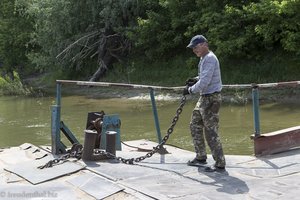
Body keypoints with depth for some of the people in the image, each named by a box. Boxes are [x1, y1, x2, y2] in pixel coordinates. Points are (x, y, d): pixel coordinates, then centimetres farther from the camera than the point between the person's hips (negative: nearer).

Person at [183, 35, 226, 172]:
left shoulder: (209, 59, -18)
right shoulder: (204, 58, 14)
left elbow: (204, 83, -25)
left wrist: (190, 90, -12)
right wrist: (195, 79, 7)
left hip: (211, 99, -11)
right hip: (204, 98, 11)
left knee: (211, 132, -8)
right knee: (195, 126, 17)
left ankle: (220, 164, 0)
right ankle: (201, 157, 28)